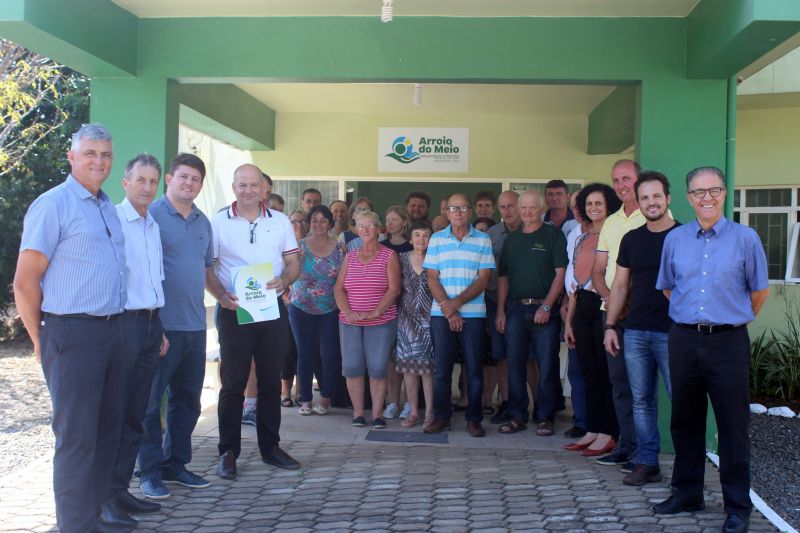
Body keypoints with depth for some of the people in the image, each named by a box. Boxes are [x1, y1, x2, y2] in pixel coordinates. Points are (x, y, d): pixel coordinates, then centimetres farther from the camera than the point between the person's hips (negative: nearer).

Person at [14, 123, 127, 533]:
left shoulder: (108, 208, 15)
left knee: (107, 432, 14)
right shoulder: (53, 205, -9)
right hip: (72, 334, -8)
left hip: (111, 331, 8)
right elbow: (25, 283, -11)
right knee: (77, 438, -2)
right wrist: (42, 342, -5)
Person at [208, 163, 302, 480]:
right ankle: (228, 451, 10)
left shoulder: (280, 221, 8)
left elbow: (294, 263, 8)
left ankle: (270, 447, 21)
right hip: (234, 311, -2)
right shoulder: (218, 223, 1)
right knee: (233, 383, 1)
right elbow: (206, 268, 0)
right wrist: (221, 295, -17)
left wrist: (284, 280, -13)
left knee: (271, 382, 10)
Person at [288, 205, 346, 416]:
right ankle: (305, 399, 15)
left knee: (329, 354, -5)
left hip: (330, 310, 0)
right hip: (302, 308, 1)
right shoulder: (300, 246, 1)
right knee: (305, 353, 5)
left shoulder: (339, 248, 1)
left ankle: (326, 397, 12)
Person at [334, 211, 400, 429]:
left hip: (381, 321, -3)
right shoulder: (350, 257, 13)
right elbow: (338, 288, 8)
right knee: (351, 366, -2)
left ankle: (377, 414, 4)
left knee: (378, 367, -6)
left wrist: (374, 313, -15)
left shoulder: (389, 256, 2)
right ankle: (358, 412, 9)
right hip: (350, 321, 3)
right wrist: (347, 311, -9)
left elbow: (394, 289, -6)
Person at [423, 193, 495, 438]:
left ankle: (474, 418, 12)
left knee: (474, 368, 2)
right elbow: (432, 278, 3)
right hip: (441, 314, 1)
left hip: (473, 313, -1)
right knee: (442, 368, 4)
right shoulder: (436, 239, 7)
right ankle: (442, 416, 14)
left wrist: (458, 301, -13)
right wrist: (448, 310, -7)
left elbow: (483, 279, -2)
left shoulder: (483, 240, 4)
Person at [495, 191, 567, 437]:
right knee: (515, 364, 4)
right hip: (515, 308, 4)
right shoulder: (511, 239, 15)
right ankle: (518, 416, 13)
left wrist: (546, 306, -13)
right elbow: (503, 277, 15)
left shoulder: (553, 236, 1)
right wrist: (500, 311, 6)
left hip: (544, 309, -4)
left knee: (547, 366, -1)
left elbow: (560, 273, -5)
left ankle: (546, 417, 9)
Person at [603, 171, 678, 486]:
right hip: (635, 331, 4)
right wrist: (610, 325, 8)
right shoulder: (631, 239, 11)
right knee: (642, 401, 8)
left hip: (672, 333, -4)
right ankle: (647, 463, 16)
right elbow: (620, 285, 14)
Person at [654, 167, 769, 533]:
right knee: (685, 421, 12)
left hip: (728, 341, -3)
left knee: (733, 427, 2)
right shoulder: (675, 239, 6)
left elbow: (760, 290, 7)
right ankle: (687, 494, 27)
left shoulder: (745, 238, -2)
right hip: (684, 340, 3)